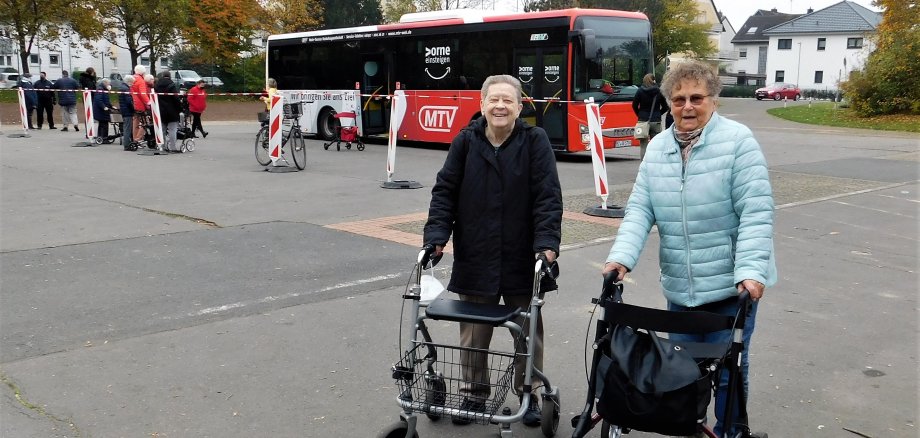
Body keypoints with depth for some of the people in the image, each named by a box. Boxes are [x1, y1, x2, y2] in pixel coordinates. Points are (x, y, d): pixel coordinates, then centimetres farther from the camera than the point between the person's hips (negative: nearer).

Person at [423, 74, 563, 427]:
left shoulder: (535, 141, -5)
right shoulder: (466, 141, 0)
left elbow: (548, 196, -9)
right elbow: (445, 191, 1)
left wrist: (547, 243, -19)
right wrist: (436, 236, -10)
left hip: (523, 260, -1)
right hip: (475, 258, 1)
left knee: (528, 331, 12)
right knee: (474, 332, 11)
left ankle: (529, 394, 31)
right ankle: (474, 393, 29)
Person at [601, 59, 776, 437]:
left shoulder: (737, 140, -10)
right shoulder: (657, 148, 6)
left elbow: (756, 212, -15)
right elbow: (640, 210, 2)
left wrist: (750, 272, -24)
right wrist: (622, 257, -12)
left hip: (731, 286, -4)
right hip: (679, 288, 5)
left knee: (727, 372, 7)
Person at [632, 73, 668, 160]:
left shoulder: (640, 91, -3)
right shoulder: (659, 92, 1)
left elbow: (634, 105, 1)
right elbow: (665, 107, 5)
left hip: (643, 121, -1)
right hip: (656, 122, 1)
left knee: (643, 145, 2)